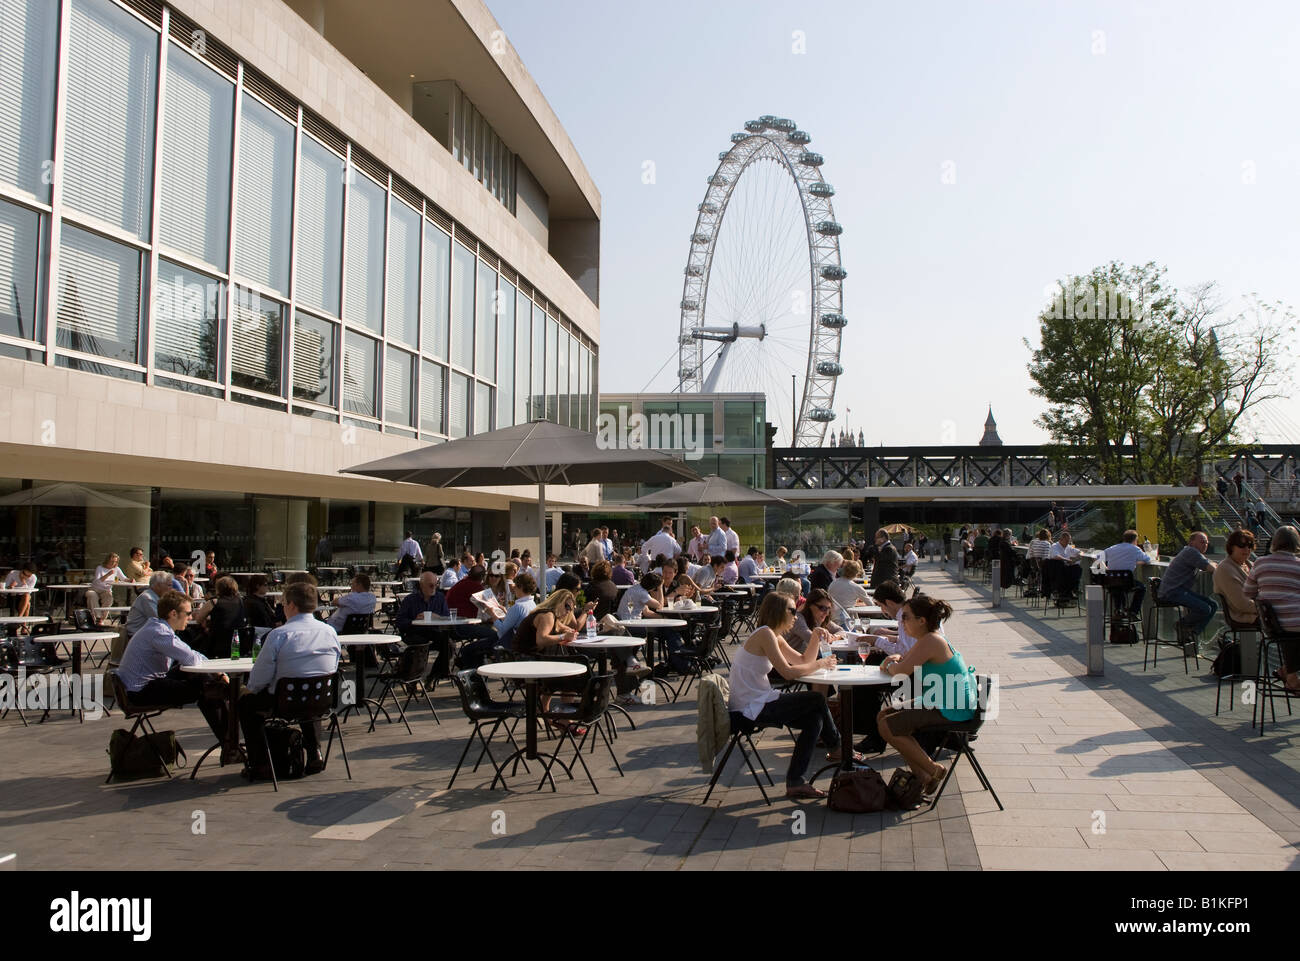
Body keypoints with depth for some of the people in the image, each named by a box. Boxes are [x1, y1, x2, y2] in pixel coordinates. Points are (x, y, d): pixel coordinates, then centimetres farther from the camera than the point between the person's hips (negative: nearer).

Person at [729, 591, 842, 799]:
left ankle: (795, 782, 9)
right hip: (752, 708, -10)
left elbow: (803, 660, 16)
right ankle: (838, 748, 22)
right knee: (817, 700, -3)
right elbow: (788, 672, -22)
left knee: (814, 719, 6)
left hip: (759, 704, 10)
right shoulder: (764, 634, -16)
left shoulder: (774, 636, 15)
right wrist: (819, 664, -10)